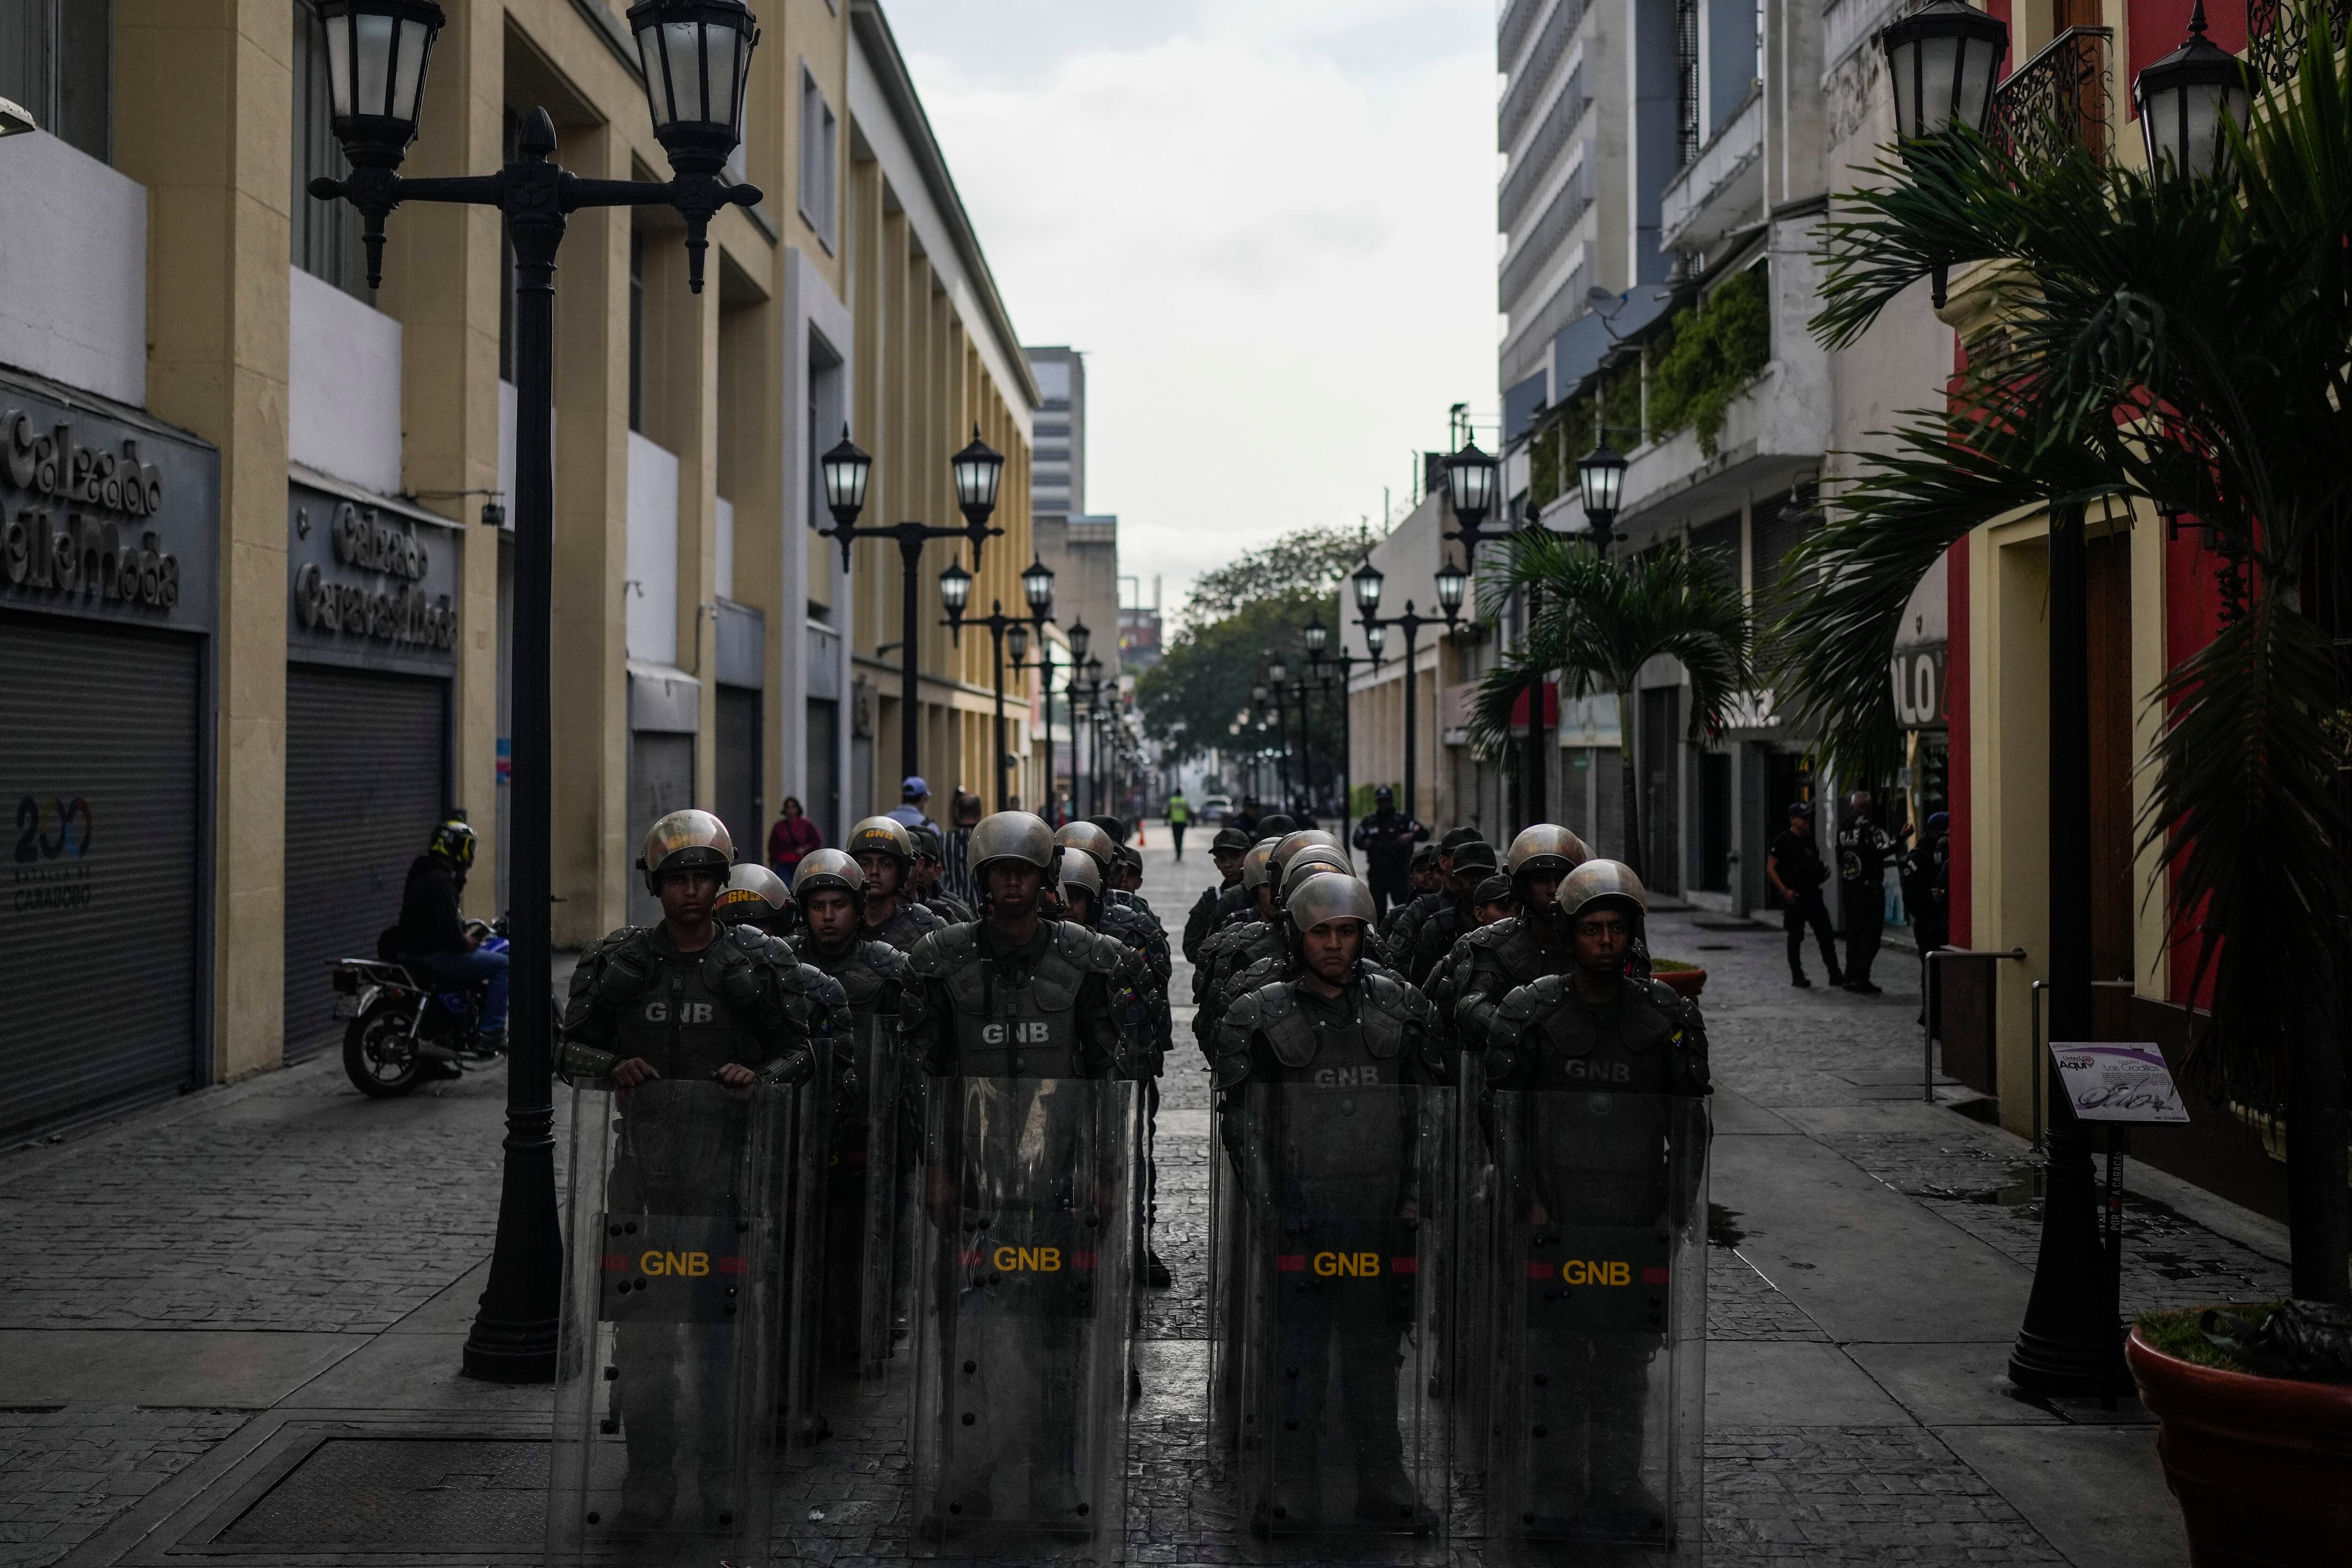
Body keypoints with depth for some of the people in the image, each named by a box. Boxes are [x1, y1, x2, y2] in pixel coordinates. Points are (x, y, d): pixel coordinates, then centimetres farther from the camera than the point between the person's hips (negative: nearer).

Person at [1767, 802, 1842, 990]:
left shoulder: (1810, 841, 15)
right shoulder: (1783, 841, -6)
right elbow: (1770, 868, -10)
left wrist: (1823, 873, 5)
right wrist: (1785, 891, -18)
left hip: (1813, 895, 6)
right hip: (1794, 897, -6)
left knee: (1827, 935, 1)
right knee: (1795, 938, 1)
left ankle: (1835, 975, 5)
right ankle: (1797, 977, 9)